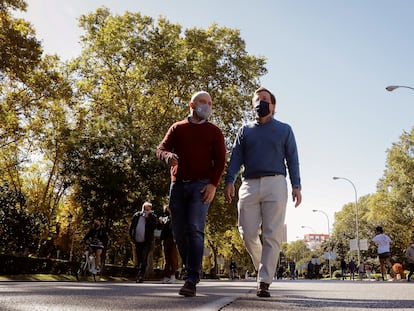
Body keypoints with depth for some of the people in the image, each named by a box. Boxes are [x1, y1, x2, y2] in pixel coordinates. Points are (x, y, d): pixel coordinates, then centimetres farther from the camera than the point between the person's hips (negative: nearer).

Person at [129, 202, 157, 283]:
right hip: (137, 241, 3)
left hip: (147, 242, -3)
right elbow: (131, 227, 14)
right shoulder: (136, 215, 11)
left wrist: (147, 218, -11)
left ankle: (141, 276, -12)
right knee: (139, 259, 9)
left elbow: (154, 226, -10)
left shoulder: (152, 216, 5)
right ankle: (138, 276, 17)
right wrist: (132, 237, 6)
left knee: (144, 259, -11)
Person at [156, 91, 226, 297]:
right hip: (178, 185, 3)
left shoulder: (214, 131, 11)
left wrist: (213, 184, -12)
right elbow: (161, 148, 8)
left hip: (201, 185, -3)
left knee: (195, 230, -15)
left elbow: (220, 160, 4)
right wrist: (167, 156, -18)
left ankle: (191, 281, -17)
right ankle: (191, 269, 22)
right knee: (179, 232, 2)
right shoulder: (177, 128, 17)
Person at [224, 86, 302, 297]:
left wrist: (296, 186, -3)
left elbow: (292, 159, 9)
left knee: (272, 236, -7)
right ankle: (263, 267, 22)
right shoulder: (245, 130, 20)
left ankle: (264, 282, -4)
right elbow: (236, 158, 10)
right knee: (248, 234, -3)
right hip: (249, 185, 2)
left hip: (275, 184, -2)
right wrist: (229, 181, -6)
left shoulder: (284, 130, 15)